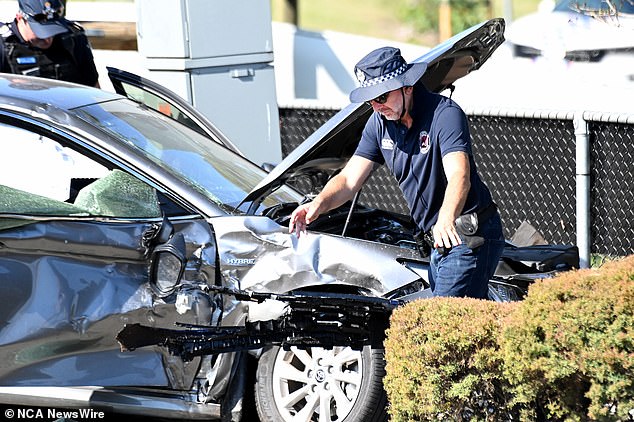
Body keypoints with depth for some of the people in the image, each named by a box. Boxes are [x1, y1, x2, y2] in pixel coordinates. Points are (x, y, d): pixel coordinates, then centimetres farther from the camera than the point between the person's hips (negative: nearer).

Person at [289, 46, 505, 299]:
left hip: (468, 239, -8)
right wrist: (319, 204, -17)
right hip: (437, 241, 8)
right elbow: (349, 179, 5)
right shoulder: (380, 123, 5)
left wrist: (446, 220, -53)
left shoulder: (445, 114, -18)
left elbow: (459, 178, -33)